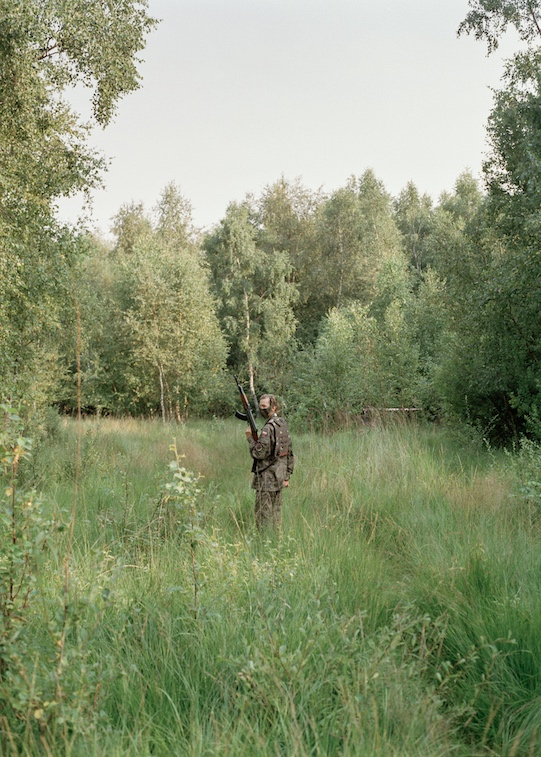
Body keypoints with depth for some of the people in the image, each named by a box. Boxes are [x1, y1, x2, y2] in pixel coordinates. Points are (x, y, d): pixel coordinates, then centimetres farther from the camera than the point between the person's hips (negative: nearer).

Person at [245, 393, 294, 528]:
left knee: (263, 514, -2)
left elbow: (259, 453, -20)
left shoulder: (268, 428, -17)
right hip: (279, 476, 9)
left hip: (267, 478, -9)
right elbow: (290, 452, 14)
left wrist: (250, 438, -6)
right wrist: (287, 475, 19)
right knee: (275, 511, 14)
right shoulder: (283, 424, 10)